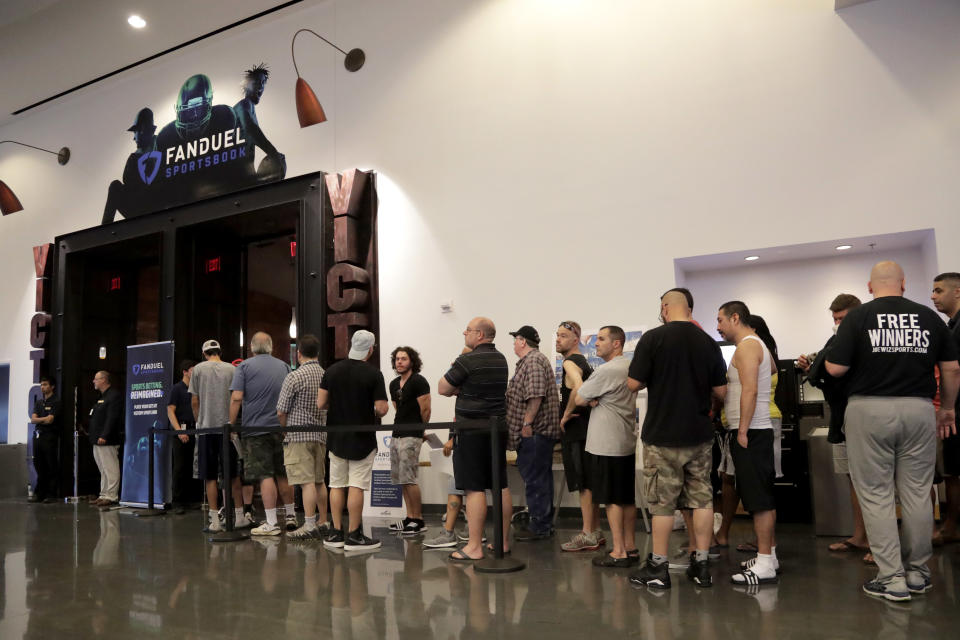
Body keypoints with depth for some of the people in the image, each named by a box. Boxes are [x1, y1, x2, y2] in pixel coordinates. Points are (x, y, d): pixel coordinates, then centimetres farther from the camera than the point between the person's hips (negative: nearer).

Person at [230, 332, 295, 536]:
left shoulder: (244, 367, -2)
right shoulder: (284, 366, 10)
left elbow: (236, 397, -12)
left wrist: (231, 424, -3)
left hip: (255, 428, -4)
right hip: (282, 428, 4)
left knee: (265, 476, -2)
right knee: (283, 474, 14)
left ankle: (271, 523, -1)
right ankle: (290, 516, 23)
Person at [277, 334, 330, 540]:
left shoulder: (294, 376, -11)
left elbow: (281, 412, -8)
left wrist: (284, 431, 10)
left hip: (298, 436, -6)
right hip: (321, 435, 6)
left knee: (307, 482, -6)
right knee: (319, 481, 14)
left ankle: (309, 525, -6)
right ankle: (323, 523, 20)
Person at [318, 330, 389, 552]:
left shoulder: (332, 370, 1)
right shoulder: (373, 374, -12)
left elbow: (321, 403, 1)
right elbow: (381, 409, -15)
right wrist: (376, 412, 7)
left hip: (336, 438, 5)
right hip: (362, 440, -4)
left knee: (336, 485, 11)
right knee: (356, 487, 0)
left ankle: (336, 533, 16)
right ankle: (354, 536, 4)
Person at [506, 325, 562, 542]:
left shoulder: (533, 361, -14)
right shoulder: (533, 360, 21)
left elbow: (535, 395, -24)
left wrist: (527, 423, -22)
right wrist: (527, 424, 21)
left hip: (534, 431, -11)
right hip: (539, 431, 11)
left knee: (534, 478, -5)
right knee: (541, 478, 15)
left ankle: (539, 526, 1)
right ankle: (544, 524, 23)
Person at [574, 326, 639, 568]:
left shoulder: (607, 370, -17)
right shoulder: (629, 367, 11)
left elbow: (579, 399, -12)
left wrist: (589, 400, 8)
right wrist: (595, 400, -4)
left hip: (606, 445, -9)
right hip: (626, 443, 9)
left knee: (612, 500, -2)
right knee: (627, 498, 13)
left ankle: (619, 552, 3)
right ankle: (630, 547, 21)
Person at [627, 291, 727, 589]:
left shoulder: (653, 338, -11)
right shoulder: (709, 343, 2)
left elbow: (634, 383, -10)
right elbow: (721, 392, 5)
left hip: (662, 435, -4)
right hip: (700, 435, 4)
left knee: (663, 502, 4)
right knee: (702, 498, 11)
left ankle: (658, 567, 13)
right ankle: (702, 564, 18)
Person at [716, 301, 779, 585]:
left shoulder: (747, 346, -12)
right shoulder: (756, 344, 19)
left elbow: (750, 390, -21)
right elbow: (773, 368, 39)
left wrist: (743, 431, -22)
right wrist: (734, 378, 28)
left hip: (750, 432, -11)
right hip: (753, 431, 11)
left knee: (759, 499, -9)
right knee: (761, 497, 14)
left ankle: (764, 564, -7)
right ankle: (768, 555, 22)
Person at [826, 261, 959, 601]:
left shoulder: (857, 317, -4)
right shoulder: (929, 317, 6)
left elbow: (835, 369, -9)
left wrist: (829, 355, 13)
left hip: (869, 410, -3)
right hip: (918, 410, 3)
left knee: (876, 496, 3)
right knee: (916, 493, 12)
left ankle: (891, 578, 6)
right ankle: (917, 573, 24)